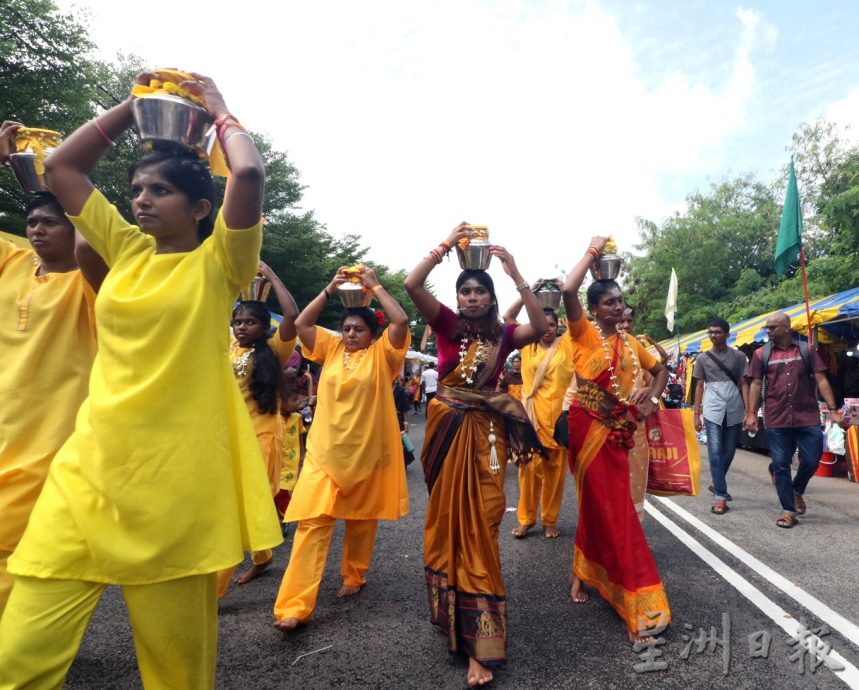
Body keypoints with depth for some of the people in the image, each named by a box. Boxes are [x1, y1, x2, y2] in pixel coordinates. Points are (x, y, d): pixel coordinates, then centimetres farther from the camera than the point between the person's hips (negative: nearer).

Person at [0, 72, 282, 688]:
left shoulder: (217, 262, -2)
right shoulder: (127, 250, 13)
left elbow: (249, 173, -17)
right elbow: (61, 166, 20)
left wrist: (219, 109, 1)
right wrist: (135, 104, 17)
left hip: (175, 474, -5)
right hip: (90, 465, 5)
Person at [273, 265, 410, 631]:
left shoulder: (381, 353, -2)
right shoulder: (331, 348, 8)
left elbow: (402, 321, -15)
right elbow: (300, 324, 2)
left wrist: (375, 285, -7)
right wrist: (330, 288, 0)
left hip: (366, 450, -1)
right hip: (325, 449, 2)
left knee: (361, 519, 14)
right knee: (312, 521, -6)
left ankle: (354, 577, 37)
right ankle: (294, 605, -3)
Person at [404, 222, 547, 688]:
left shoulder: (502, 334, 1)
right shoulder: (447, 324, -2)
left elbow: (541, 328, -17)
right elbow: (412, 284, -16)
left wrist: (517, 275, -17)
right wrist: (446, 244, -14)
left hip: (485, 433, 0)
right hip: (447, 430, 0)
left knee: (479, 527, 0)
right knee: (447, 521, 13)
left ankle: (479, 642, 8)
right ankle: (450, 611, 37)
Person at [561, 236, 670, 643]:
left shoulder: (630, 343, 12)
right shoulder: (584, 332, -5)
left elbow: (660, 370, 25)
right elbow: (568, 291, -22)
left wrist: (652, 397, 6)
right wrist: (592, 252, -10)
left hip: (617, 429, 6)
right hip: (588, 426, -6)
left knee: (605, 505, 13)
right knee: (606, 506, -1)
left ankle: (584, 571, 35)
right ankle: (633, 600, 10)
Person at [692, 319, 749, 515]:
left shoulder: (738, 356, 4)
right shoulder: (703, 358, 6)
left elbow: (744, 384, 4)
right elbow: (699, 386, 8)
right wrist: (696, 414, 4)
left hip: (734, 411, 1)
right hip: (713, 411, -1)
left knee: (729, 452, 11)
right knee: (715, 453, -7)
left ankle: (717, 485, 33)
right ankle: (720, 497, -4)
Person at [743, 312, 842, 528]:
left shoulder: (806, 350, 3)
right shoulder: (761, 354, 2)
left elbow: (821, 380, 2)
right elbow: (756, 385, 3)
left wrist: (832, 409, -4)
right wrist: (751, 414, -3)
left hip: (808, 417, 0)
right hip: (776, 420, 0)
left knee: (811, 461, 4)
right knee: (781, 464, 3)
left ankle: (797, 491, 35)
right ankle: (788, 509, 15)